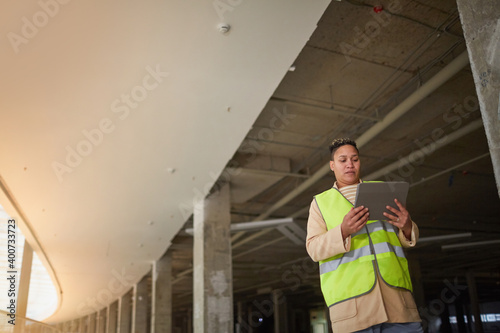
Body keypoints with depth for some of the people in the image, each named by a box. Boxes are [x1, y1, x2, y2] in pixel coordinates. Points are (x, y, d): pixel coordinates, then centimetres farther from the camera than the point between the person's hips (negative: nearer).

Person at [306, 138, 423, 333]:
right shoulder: (320, 202, 14)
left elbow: (408, 239, 20)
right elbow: (314, 248, 1)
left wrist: (407, 227, -5)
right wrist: (343, 231, -18)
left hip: (394, 286, 2)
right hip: (350, 295, -2)